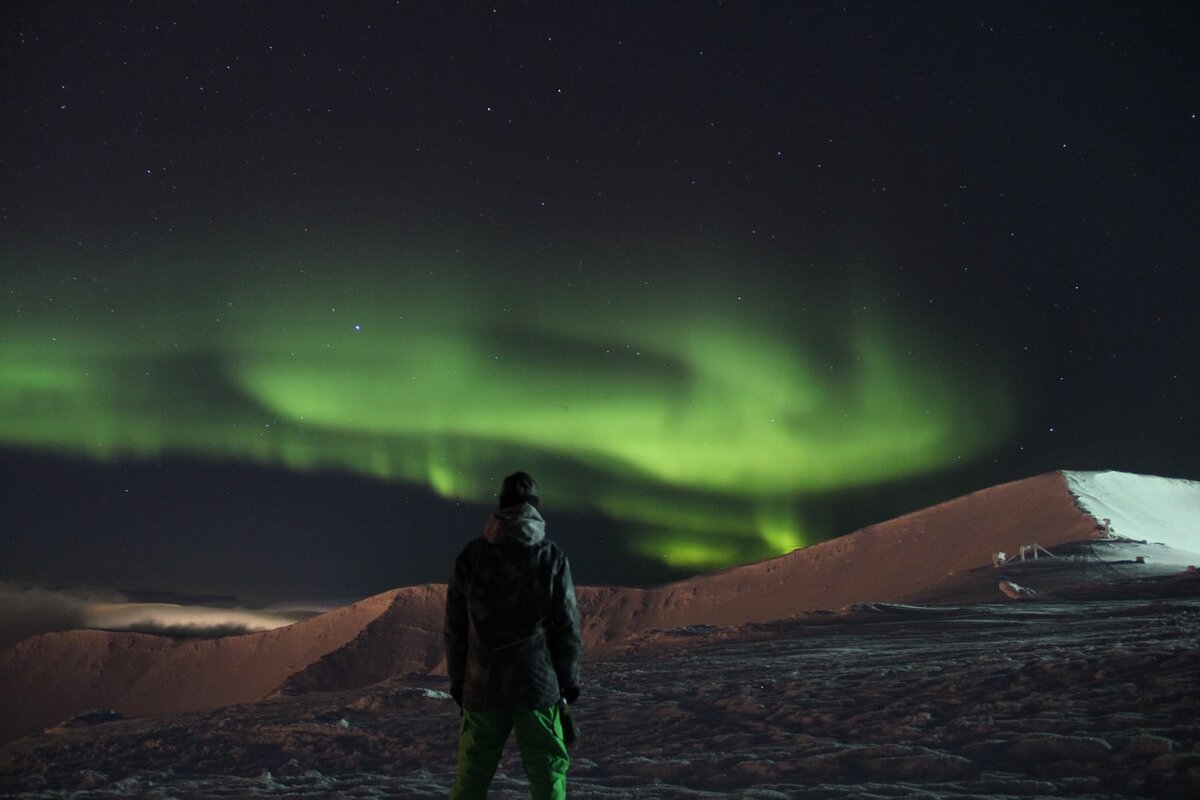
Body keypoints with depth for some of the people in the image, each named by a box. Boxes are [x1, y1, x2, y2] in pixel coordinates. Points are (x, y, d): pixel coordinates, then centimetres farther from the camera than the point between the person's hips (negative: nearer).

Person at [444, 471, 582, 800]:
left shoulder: (472, 555, 0)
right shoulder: (552, 556, -4)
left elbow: (454, 625, 4)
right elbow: (568, 625, -2)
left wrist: (457, 680, 13)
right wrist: (570, 681, 8)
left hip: (482, 686, 2)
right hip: (539, 686, -2)